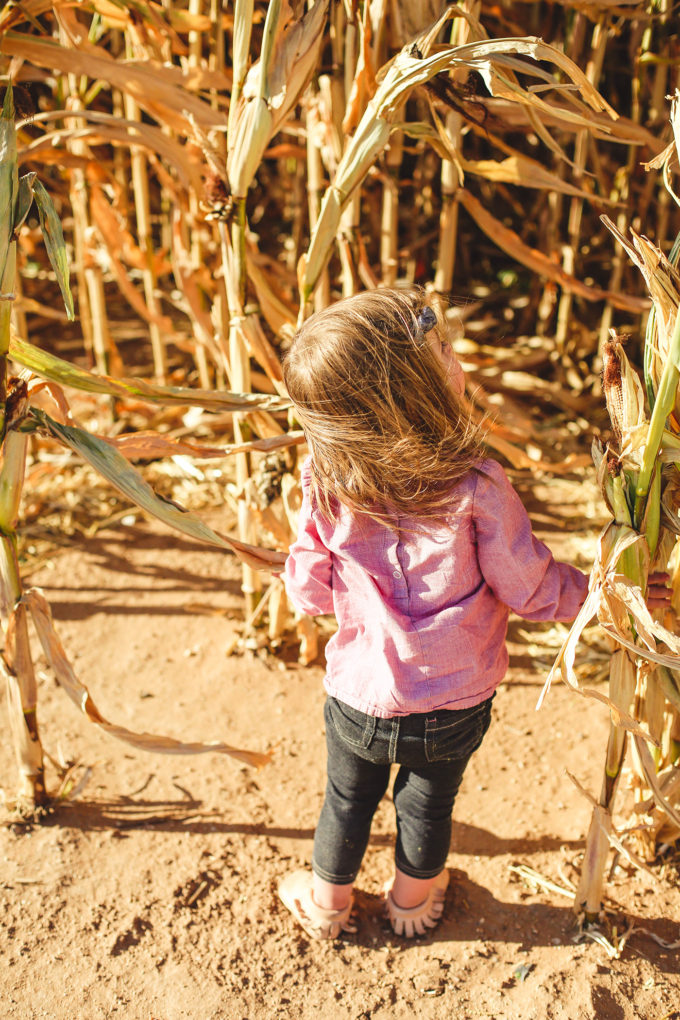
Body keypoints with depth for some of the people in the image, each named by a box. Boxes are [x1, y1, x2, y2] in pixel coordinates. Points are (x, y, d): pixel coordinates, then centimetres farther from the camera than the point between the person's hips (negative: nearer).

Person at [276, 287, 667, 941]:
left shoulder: (326, 487, -20)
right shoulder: (476, 487, -27)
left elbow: (310, 593, -9)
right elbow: (529, 589, -16)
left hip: (359, 698, 1)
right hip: (455, 706, -1)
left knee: (347, 801, 26)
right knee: (428, 805, 26)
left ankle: (326, 906, 51)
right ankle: (413, 901, 54)